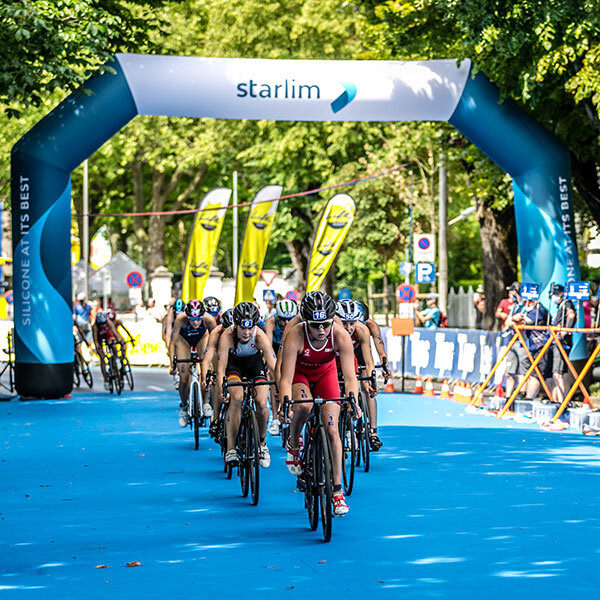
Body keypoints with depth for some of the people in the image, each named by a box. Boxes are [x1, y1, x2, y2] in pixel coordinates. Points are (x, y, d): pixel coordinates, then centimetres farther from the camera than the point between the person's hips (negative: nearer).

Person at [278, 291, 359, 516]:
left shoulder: (341, 336, -32)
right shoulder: (295, 336, -36)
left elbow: (350, 377, -34)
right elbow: (286, 378, -35)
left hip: (326, 373, 2)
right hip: (299, 373, -1)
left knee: (331, 430, -7)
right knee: (303, 406, -35)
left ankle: (337, 491, 2)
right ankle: (293, 443, -3)